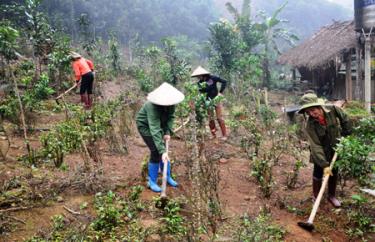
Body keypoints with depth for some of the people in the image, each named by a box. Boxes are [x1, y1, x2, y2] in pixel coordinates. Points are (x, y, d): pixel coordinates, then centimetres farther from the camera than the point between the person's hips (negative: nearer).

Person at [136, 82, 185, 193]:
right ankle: (152, 182, 2)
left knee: (163, 149, 5)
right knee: (156, 152, -12)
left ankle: (167, 177, 21)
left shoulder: (169, 102, -22)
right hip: (145, 125, -6)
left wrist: (168, 132, -17)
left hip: (159, 123, 6)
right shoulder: (152, 106, -40)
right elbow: (155, 131, -44)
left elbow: (171, 116, -5)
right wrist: (162, 151, -48)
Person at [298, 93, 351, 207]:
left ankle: (332, 196, 35)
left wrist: (345, 134, 2)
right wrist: (324, 164, -31)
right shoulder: (309, 125, -30)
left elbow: (345, 120, -2)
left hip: (335, 148, 3)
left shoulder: (333, 110, -24)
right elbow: (315, 146, -29)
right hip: (321, 151, -3)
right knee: (318, 173, 3)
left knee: (334, 173, 16)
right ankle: (316, 197, 23)